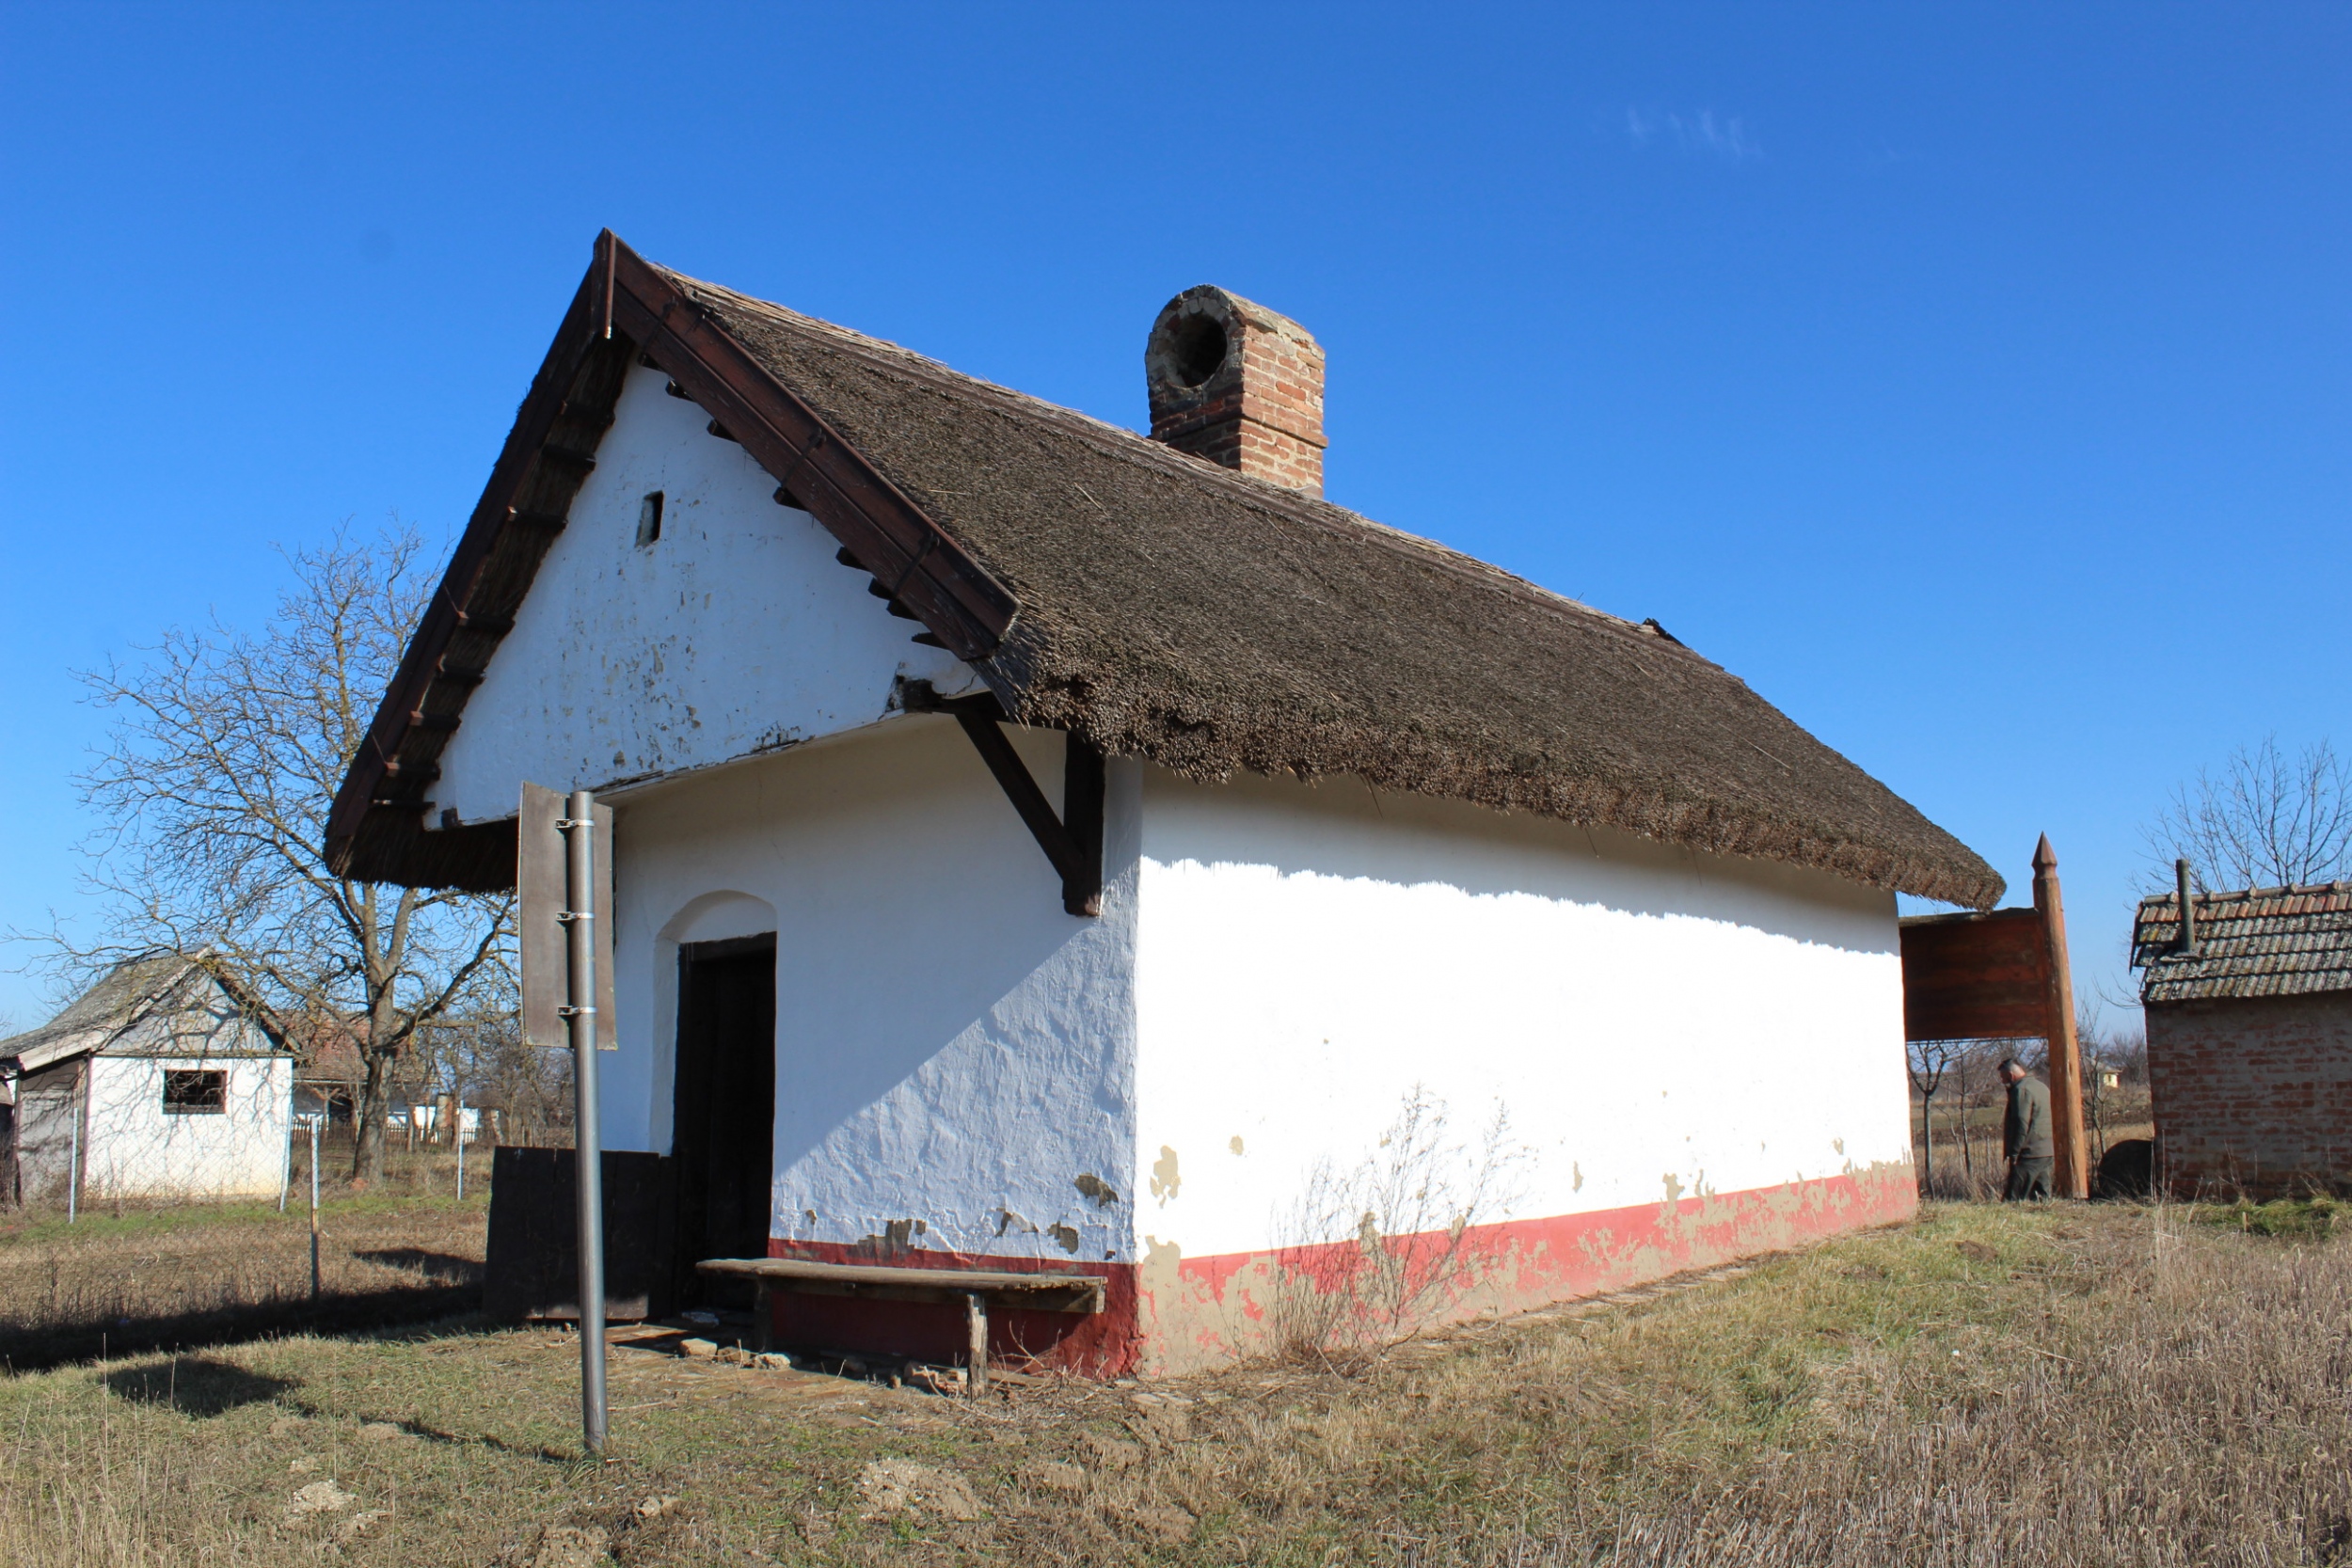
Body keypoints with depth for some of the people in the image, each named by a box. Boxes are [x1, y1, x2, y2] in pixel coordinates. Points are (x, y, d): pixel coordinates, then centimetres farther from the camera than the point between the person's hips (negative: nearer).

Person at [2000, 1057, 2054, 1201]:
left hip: (2029, 1153, -10)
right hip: (2047, 1152, 10)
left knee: (2013, 1198, -11)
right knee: (2042, 1194, 11)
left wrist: (2013, 1154, -17)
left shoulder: (2021, 1090, -12)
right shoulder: (2042, 1086, 18)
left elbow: (2021, 1124, -19)